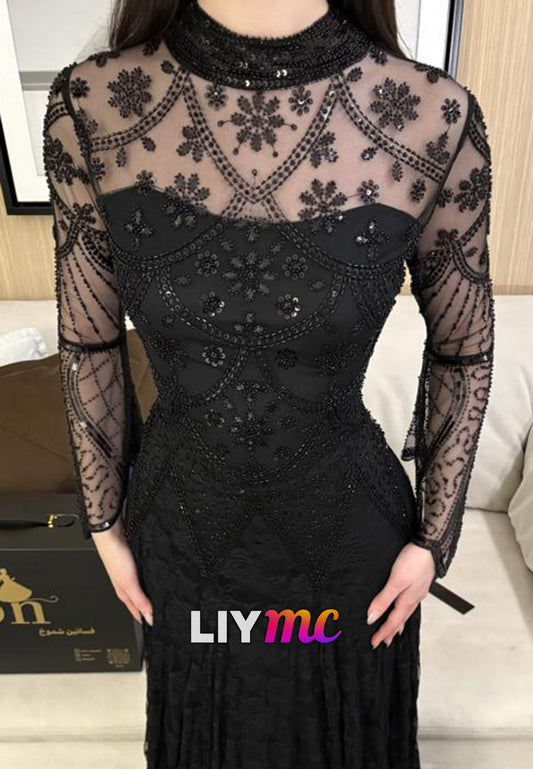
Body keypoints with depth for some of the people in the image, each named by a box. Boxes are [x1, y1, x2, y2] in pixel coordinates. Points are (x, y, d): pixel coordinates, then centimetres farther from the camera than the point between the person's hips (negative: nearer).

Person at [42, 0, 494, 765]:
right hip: (184, 522, 2)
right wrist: (106, 523, 3)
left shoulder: (434, 118, -20)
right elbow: (89, 343, -5)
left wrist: (434, 535, -1)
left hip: (344, 522, 0)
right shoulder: (91, 106, -16)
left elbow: (463, 352, -6)